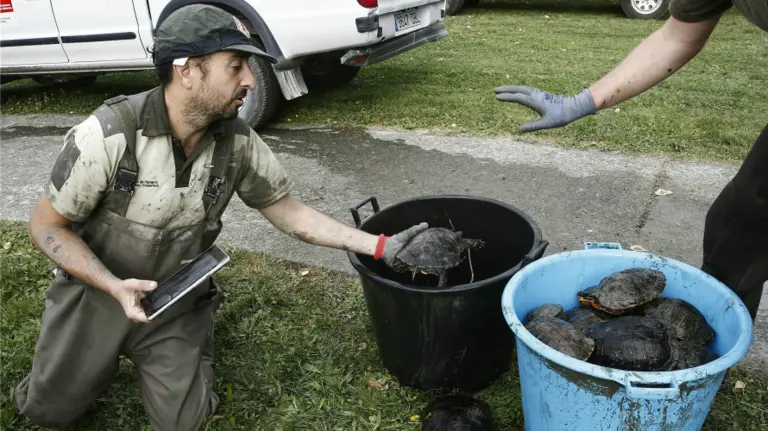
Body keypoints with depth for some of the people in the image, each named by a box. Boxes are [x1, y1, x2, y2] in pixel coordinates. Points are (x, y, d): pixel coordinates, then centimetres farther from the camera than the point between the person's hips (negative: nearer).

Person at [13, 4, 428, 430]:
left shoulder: (238, 141, -18)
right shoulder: (109, 133, -28)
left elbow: (289, 211, -8)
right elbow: (46, 225, -16)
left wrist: (379, 246, -14)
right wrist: (115, 286, -30)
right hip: (97, 289, -1)